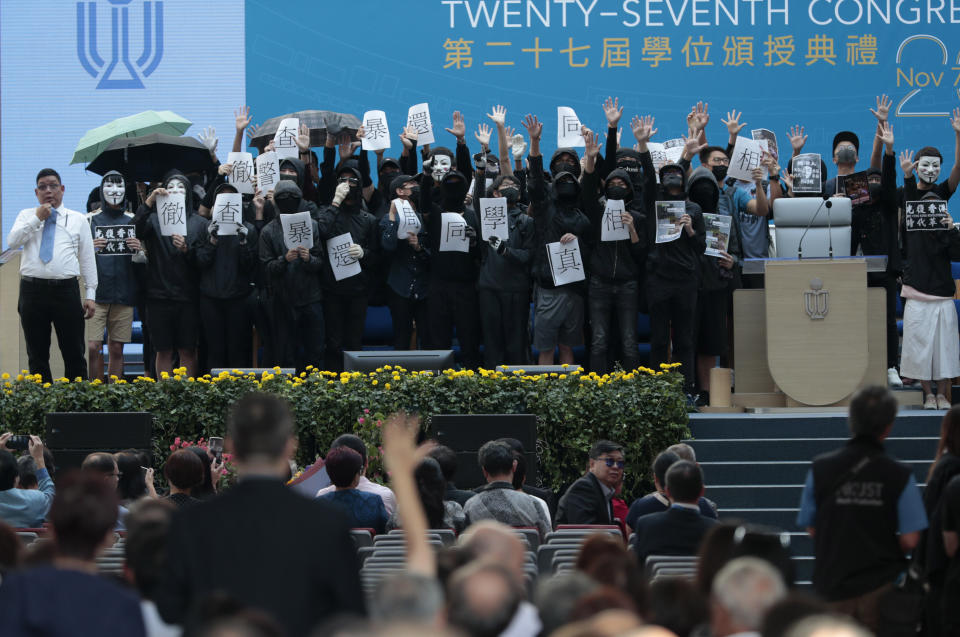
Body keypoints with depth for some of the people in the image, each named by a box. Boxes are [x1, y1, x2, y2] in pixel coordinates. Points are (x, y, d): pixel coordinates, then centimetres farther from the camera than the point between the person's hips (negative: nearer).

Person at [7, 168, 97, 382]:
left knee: (74, 354, -2)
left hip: (66, 290, -1)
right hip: (32, 290, 1)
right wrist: (37, 219, -8)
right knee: (37, 356, 5)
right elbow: (12, 242, -3)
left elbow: (87, 258, 9)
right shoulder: (26, 216, 14)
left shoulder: (78, 220, 12)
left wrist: (90, 294, 2)